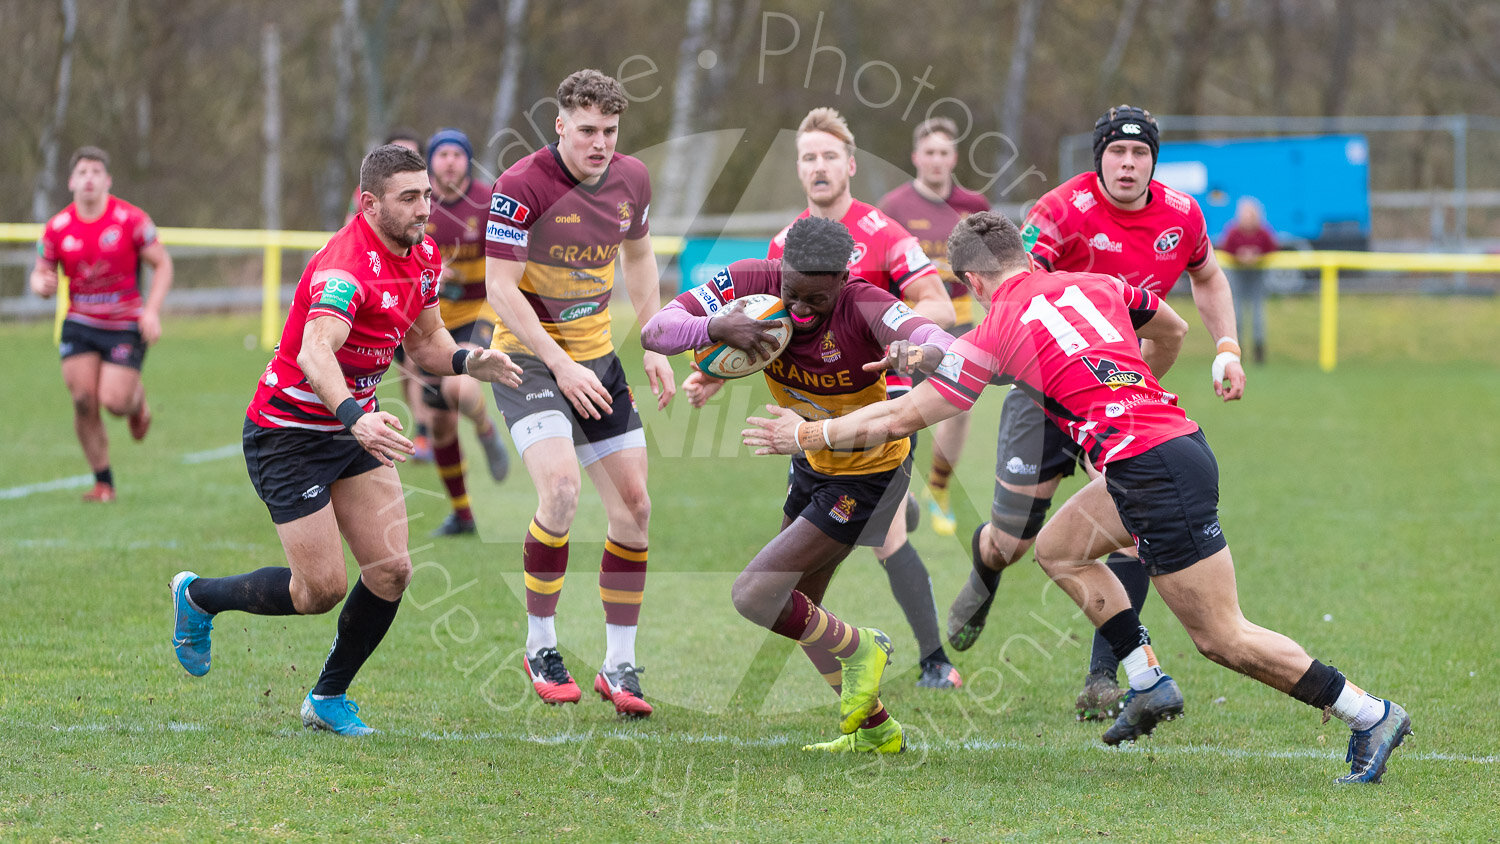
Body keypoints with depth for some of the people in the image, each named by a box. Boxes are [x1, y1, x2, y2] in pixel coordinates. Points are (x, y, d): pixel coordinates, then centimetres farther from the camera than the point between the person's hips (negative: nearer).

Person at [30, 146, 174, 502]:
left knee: (113, 400, -14)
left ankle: (137, 400, 27)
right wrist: (42, 285, -18)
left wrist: (152, 311, -14)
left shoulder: (131, 220, -10)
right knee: (83, 402, -9)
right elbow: (41, 274, 8)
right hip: (80, 324, 3)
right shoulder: (57, 228, -2)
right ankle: (103, 483, 7)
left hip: (126, 325, -2)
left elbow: (162, 264, -3)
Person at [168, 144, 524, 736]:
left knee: (391, 570, -2)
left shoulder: (422, 255, 1)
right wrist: (354, 417, -61)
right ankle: (198, 596, 20)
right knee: (323, 588, -7)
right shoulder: (346, 267, -28)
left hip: (355, 428, 8)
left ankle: (329, 697, 17)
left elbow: (425, 342, 13)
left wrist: (470, 361, -9)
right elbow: (315, 352, -44)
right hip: (288, 434, -8)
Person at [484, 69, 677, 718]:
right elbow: (500, 286, -18)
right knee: (560, 488, -24)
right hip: (529, 356, -6)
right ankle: (540, 646, -5)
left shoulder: (632, 179, 0)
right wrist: (561, 365, -21)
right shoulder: (522, 186, -18)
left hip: (598, 356, 6)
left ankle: (619, 665, 11)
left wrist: (654, 346, 11)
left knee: (635, 504, 0)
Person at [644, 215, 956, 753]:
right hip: (814, 463, 7)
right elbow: (655, 332, -24)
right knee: (796, 613, 18)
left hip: (866, 478, -7)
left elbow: (944, 347, -47)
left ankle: (858, 649, 12)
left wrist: (921, 356, -71)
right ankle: (875, 730, 34)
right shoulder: (752, 282, -20)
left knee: (754, 596, -13)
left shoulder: (864, 306, -32)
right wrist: (716, 329, -44)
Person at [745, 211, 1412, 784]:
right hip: (1175, 440, 8)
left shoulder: (997, 334, -2)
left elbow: (900, 418, 4)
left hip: (1152, 470, -8)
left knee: (1224, 638, -3)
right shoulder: (1094, 285, 15)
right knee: (1058, 547, 23)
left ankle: (1372, 715, -2)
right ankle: (1149, 684, 17)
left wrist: (806, 434, 16)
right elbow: (1171, 331, 32)